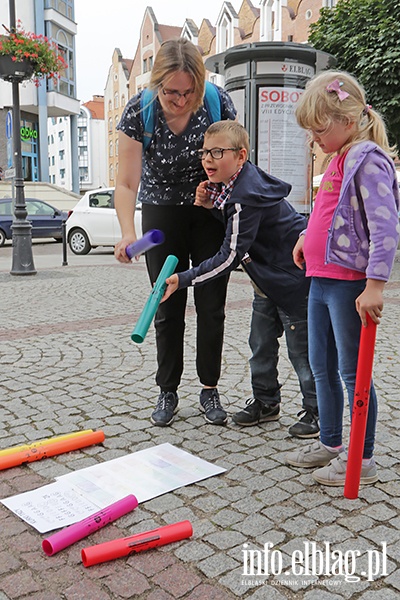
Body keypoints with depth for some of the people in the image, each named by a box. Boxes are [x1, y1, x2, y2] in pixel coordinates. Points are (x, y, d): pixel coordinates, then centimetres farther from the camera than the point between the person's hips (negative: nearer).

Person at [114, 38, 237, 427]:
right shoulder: (138, 111, -22)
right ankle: (167, 391, 17)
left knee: (211, 305, 2)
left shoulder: (218, 103, -20)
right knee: (168, 307, 3)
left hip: (211, 212, 1)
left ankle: (209, 390, 17)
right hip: (162, 212, 0)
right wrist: (129, 235, -38)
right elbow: (126, 184, -23)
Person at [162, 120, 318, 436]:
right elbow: (234, 218, 15)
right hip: (269, 274, 10)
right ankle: (267, 402, 29)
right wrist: (211, 203, -5)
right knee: (261, 341, 14)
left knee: (301, 347, 2)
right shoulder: (233, 183, 0)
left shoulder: (247, 196, -29)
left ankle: (318, 411, 19)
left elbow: (230, 257, -29)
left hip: (293, 276, -10)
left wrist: (183, 279, -25)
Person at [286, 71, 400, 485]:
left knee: (352, 372, 0)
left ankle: (362, 461, 16)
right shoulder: (340, 160, 15)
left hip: (349, 284, -10)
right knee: (321, 368, 16)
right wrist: (308, 238, 16)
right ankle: (330, 444, 32)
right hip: (321, 279, 10)